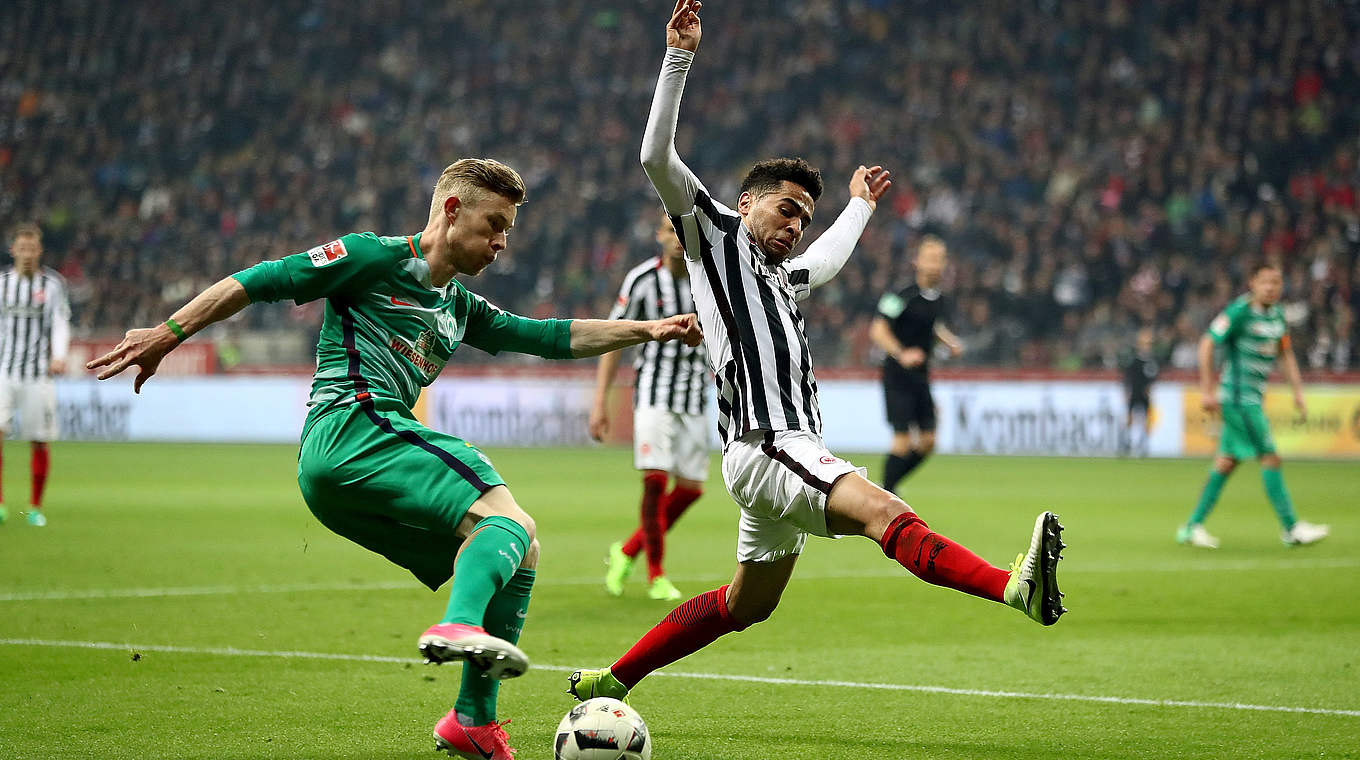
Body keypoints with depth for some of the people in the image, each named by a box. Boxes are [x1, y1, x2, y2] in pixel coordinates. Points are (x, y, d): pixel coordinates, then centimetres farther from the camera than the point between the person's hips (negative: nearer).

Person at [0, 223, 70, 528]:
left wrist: (59, 357, -23)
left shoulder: (52, 283, 2)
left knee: (39, 443, 1)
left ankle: (36, 508, 15)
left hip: (38, 374, -1)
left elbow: (60, 324, -5)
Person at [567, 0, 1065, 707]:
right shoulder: (715, 234, 6)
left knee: (746, 604, 15)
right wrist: (678, 57, -6)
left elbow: (826, 260, 51)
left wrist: (859, 204, 63)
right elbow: (657, 157, -4)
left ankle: (609, 681, 23)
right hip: (763, 445, -10)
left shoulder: (780, 276, 27)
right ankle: (1016, 587, -50)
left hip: (791, 450, 10)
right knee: (884, 510, -29)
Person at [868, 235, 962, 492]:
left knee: (927, 442, 3)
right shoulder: (903, 296, -15)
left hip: (921, 375, 7)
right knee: (903, 440, -11)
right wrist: (901, 354, -33)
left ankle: (888, 486, 20)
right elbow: (877, 330, -20)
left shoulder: (938, 297, 8)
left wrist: (951, 342, 9)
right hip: (897, 375, -7)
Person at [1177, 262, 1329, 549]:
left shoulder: (1277, 314, 11)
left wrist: (1298, 390, 13)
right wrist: (1206, 390, -15)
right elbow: (1207, 344, -13)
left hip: (1253, 398, 9)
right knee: (1269, 457, -10)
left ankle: (1193, 527, 14)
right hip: (1238, 395, -9)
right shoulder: (1240, 311, -14)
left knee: (1228, 461, 9)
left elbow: (1285, 353, 21)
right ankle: (1291, 529, -6)